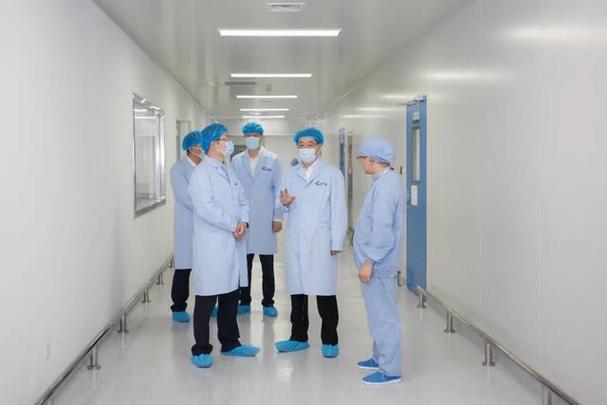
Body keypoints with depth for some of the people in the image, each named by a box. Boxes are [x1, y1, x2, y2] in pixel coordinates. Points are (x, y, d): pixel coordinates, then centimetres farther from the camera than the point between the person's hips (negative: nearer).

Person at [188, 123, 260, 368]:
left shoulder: (229, 172, 16)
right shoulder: (201, 173, -9)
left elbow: (242, 200, 14)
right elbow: (205, 208, -19)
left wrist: (243, 222, -6)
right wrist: (232, 225, -13)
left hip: (233, 244, 8)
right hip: (212, 245, -8)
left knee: (230, 297, 15)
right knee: (207, 299, -1)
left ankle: (230, 343, 27)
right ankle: (201, 350, 9)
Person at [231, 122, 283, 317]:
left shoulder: (272, 160, 2)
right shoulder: (236, 161, 6)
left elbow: (278, 189, 1)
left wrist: (278, 217, -3)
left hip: (265, 219, -1)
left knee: (267, 265, 5)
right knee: (244, 263, 5)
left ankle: (268, 302, 15)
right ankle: (244, 301, 17)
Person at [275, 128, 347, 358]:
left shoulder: (332, 174, 1)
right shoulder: (290, 174, 13)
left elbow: (338, 210, -2)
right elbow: (285, 207, 16)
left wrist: (336, 243, -6)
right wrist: (284, 203, -9)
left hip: (321, 242, -4)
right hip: (295, 242, 4)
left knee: (325, 292, -1)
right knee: (297, 290, 9)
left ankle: (329, 341, 11)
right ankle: (298, 337, 21)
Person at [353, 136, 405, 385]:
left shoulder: (385, 185, -20)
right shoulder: (384, 181, 12)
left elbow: (383, 229, -25)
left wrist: (369, 261, -22)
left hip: (378, 263, -10)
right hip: (376, 261, 10)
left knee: (383, 315, -2)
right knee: (379, 313, 20)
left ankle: (389, 369, 7)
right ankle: (380, 357, 32)